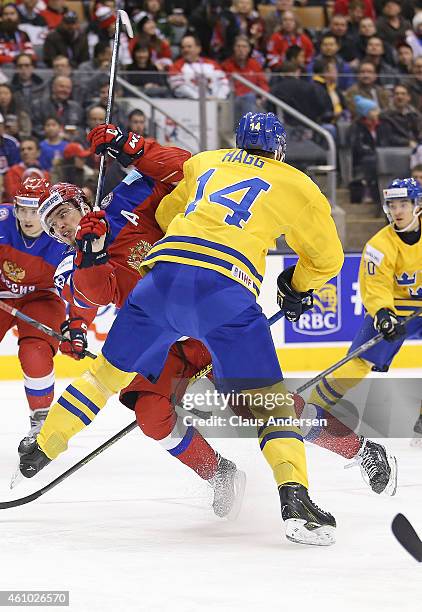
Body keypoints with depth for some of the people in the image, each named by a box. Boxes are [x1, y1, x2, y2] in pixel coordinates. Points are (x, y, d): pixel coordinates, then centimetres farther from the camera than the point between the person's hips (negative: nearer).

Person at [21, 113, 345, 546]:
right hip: (226, 288, -3)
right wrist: (296, 288, 41)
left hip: (164, 271, 3)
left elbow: (164, 215, 36)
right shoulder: (295, 185, 17)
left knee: (111, 369, 22)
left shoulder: (204, 163, 26)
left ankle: (41, 450, 32)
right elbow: (326, 258, 24)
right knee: (270, 400, 0)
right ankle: (294, 497, -20)